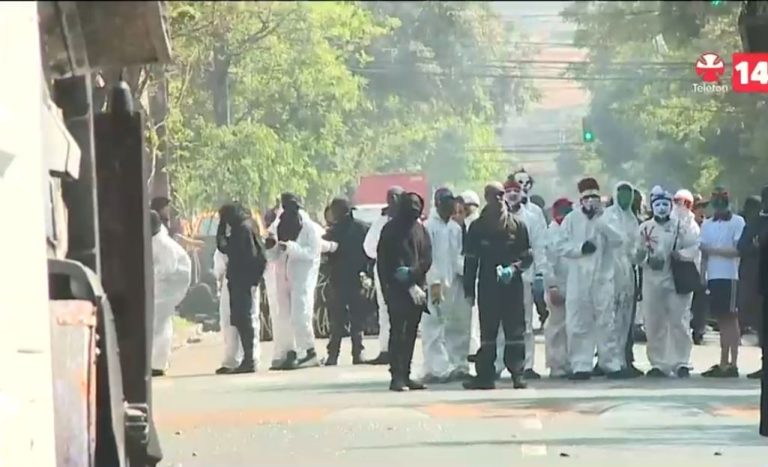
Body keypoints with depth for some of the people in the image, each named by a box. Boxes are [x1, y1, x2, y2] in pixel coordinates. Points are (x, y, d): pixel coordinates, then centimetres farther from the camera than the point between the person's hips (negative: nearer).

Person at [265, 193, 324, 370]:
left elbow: (312, 252, -15)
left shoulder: (310, 228, -4)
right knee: (285, 317, 5)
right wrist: (271, 246, -9)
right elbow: (273, 257, 13)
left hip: (302, 277, -6)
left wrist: (290, 247, -26)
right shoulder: (277, 227, 12)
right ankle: (291, 352, 10)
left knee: (300, 316, -15)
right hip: (283, 276, 6)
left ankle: (310, 352, -9)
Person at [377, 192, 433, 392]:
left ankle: (405, 375, 10)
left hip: (416, 288, 5)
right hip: (397, 289, -5)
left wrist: (412, 273, -12)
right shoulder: (391, 231, -3)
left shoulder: (419, 229, 12)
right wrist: (409, 285, -10)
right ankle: (397, 376, -9)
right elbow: (386, 262, -6)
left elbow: (427, 257, 7)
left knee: (411, 332, 6)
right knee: (398, 332, -8)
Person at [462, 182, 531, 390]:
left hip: (512, 285, 0)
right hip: (487, 286, 0)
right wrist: (469, 289, 1)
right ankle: (485, 375, 6)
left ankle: (518, 373, 3)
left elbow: (528, 256, 8)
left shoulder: (517, 225, 4)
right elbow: (470, 260, 5)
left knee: (515, 331, -1)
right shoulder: (478, 227, 4)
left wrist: (514, 268, -11)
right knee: (488, 332, 4)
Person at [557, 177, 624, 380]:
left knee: (605, 323, 1)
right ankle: (581, 365, 4)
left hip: (603, 279, 0)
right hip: (578, 279, 0)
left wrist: (600, 220, -15)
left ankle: (611, 364, 7)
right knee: (578, 324, -1)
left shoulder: (607, 218, 7)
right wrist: (580, 247, -14)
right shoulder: (572, 219, 6)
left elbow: (618, 240, -9)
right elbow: (562, 245, 2)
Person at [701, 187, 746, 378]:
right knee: (722, 320, 8)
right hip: (713, 277, 5)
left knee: (731, 319, -4)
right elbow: (703, 253, 12)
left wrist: (713, 250, -10)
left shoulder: (737, 222, -2)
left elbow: (738, 250, -10)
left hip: (730, 277, -5)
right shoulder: (707, 224, 14)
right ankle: (723, 363, 11)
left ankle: (733, 364, -3)